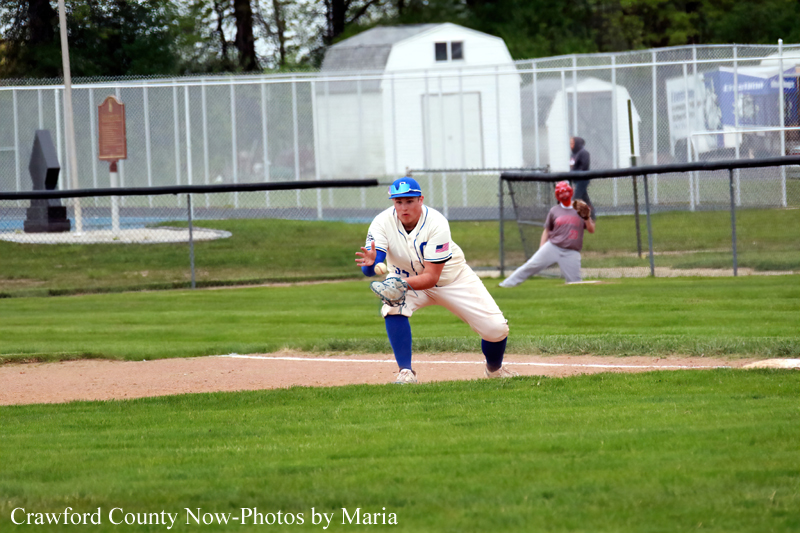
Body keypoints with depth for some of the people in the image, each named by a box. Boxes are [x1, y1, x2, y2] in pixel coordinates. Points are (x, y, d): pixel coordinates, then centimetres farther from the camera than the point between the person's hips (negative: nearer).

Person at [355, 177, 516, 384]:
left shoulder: (436, 224, -31)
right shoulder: (383, 223, -24)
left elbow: (431, 278, -34)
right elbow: (368, 269, -33)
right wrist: (370, 264, -58)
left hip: (451, 277, -1)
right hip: (405, 278, 1)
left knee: (496, 328, -9)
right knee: (394, 308, -33)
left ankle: (494, 370, 25)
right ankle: (406, 373, -22)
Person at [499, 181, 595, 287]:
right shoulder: (554, 211, 8)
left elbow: (591, 230, 5)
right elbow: (547, 230, 13)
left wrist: (587, 218, -14)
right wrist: (541, 249, 5)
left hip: (571, 253, 0)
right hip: (552, 247, 0)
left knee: (574, 280, -9)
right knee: (531, 266, -8)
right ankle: (507, 284, -3)